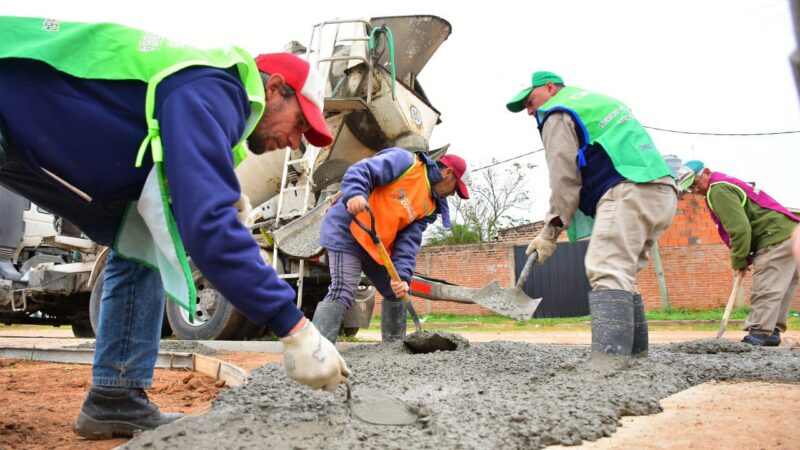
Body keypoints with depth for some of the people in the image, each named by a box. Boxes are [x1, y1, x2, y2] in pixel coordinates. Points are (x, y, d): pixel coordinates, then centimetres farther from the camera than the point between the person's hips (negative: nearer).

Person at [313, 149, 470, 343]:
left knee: (396, 293, 15)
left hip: (378, 246, 9)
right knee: (342, 293, -19)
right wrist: (354, 194, -41)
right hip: (347, 231, -9)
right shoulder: (405, 161, -10)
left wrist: (402, 275, -18)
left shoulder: (430, 207, 9)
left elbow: (409, 240, -2)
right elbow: (360, 171, -20)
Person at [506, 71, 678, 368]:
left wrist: (550, 232, 2)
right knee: (622, 275, 13)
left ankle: (609, 361, -30)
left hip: (629, 192, -10)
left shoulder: (557, 113, 4)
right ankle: (635, 353, 14)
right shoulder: (597, 100, 32)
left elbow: (564, 179, -2)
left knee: (607, 272, -19)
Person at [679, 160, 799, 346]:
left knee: (764, 292, -10)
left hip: (776, 239, -11)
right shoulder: (727, 184, 21)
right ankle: (772, 332, 17)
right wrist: (743, 259, 11)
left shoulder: (717, 190, -12)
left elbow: (739, 228, -20)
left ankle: (758, 335, -9)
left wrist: (739, 261, -8)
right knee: (778, 291, 12)